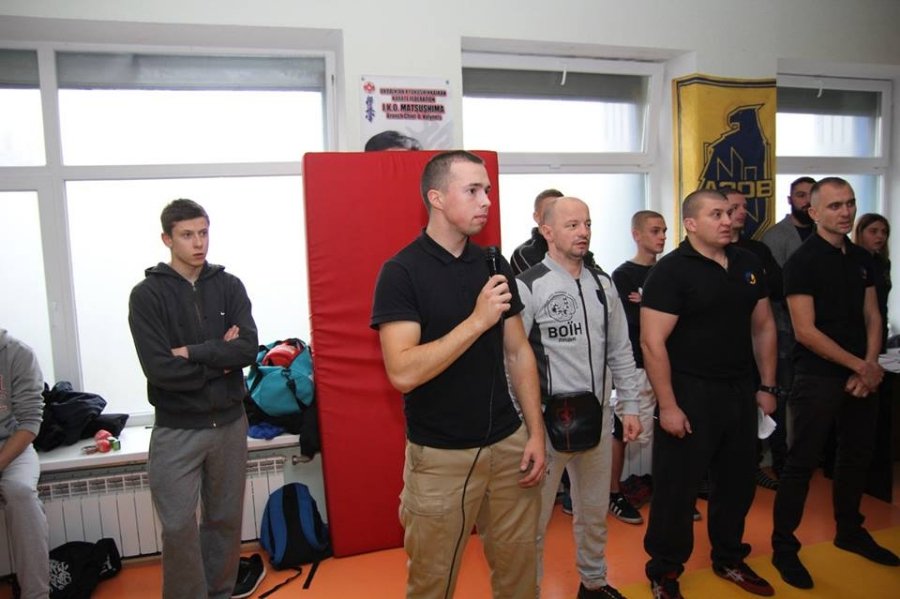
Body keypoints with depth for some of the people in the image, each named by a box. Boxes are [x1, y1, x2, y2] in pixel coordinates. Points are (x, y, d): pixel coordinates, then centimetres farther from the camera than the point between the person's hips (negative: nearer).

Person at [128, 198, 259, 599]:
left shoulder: (229, 286, 2)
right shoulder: (147, 294, -6)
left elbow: (249, 348, -11)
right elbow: (159, 369, -16)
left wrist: (192, 353, -16)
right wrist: (220, 358, -10)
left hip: (230, 423, 3)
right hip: (176, 430, -3)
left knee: (226, 520, 14)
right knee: (179, 529, 2)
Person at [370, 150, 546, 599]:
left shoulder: (494, 265, 5)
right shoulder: (401, 272, -12)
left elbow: (518, 353, 8)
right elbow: (403, 372, -22)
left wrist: (535, 433, 3)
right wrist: (478, 320, -23)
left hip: (508, 445, 5)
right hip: (441, 456, -4)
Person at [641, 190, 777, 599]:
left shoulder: (748, 264, 8)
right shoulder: (671, 271, -13)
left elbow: (763, 326, 15)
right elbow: (652, 342, -17)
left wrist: (767, 386, 11)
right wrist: (668, 406, -18)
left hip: (740, 391, 6)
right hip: (689, 395, -6)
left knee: (737, 482, 19)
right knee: (676, 487, 5)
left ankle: (729, 559, 40)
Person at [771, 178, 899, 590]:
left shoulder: (861, 258, 10)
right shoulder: (802, 262, -12)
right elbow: (805, 331, -16)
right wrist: (859, 366, -12)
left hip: (862, 377, 7)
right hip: (818, 378, -7)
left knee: (857, 456, 18)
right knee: (802, 462, -1)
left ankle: (849, 532, 37)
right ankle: (783, 547, 10)